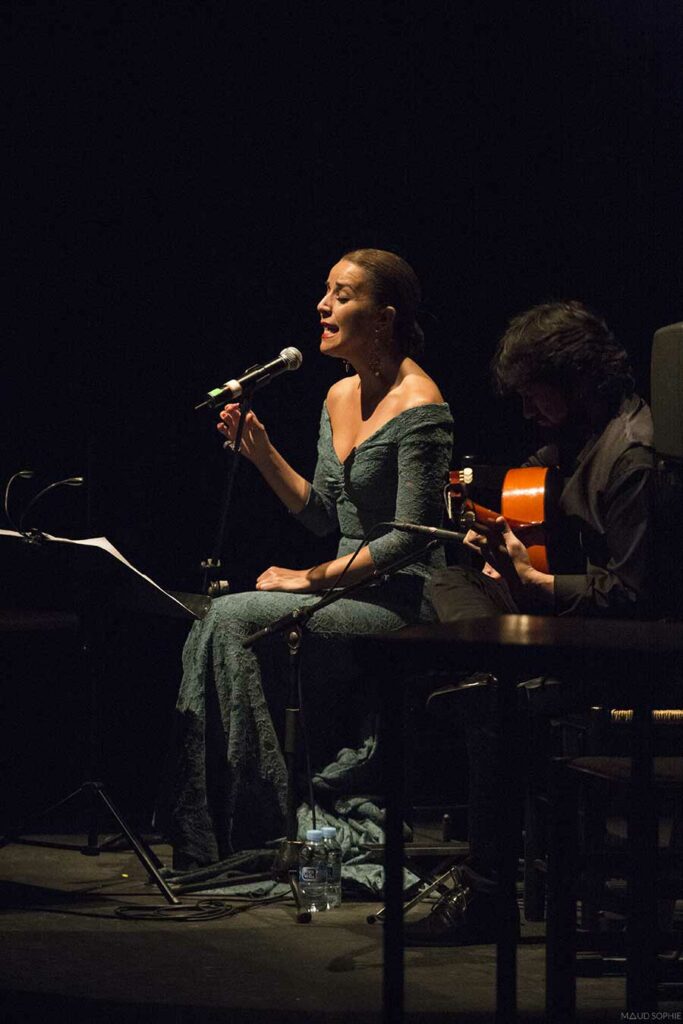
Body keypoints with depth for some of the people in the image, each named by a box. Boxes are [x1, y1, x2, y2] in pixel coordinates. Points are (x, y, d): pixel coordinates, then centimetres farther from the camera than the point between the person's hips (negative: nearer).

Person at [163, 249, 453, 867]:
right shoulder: (340, 398, 13)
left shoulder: (419, 407, -14)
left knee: (233, 619, -23)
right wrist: (261, 451, 6)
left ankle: (261, 834, -18)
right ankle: (203, 847, -16)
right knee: (210, 629, -16)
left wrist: (314, 577, -16)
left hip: (405, 601, -8)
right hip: (349, 589, 8)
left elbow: (411, 536, -18)